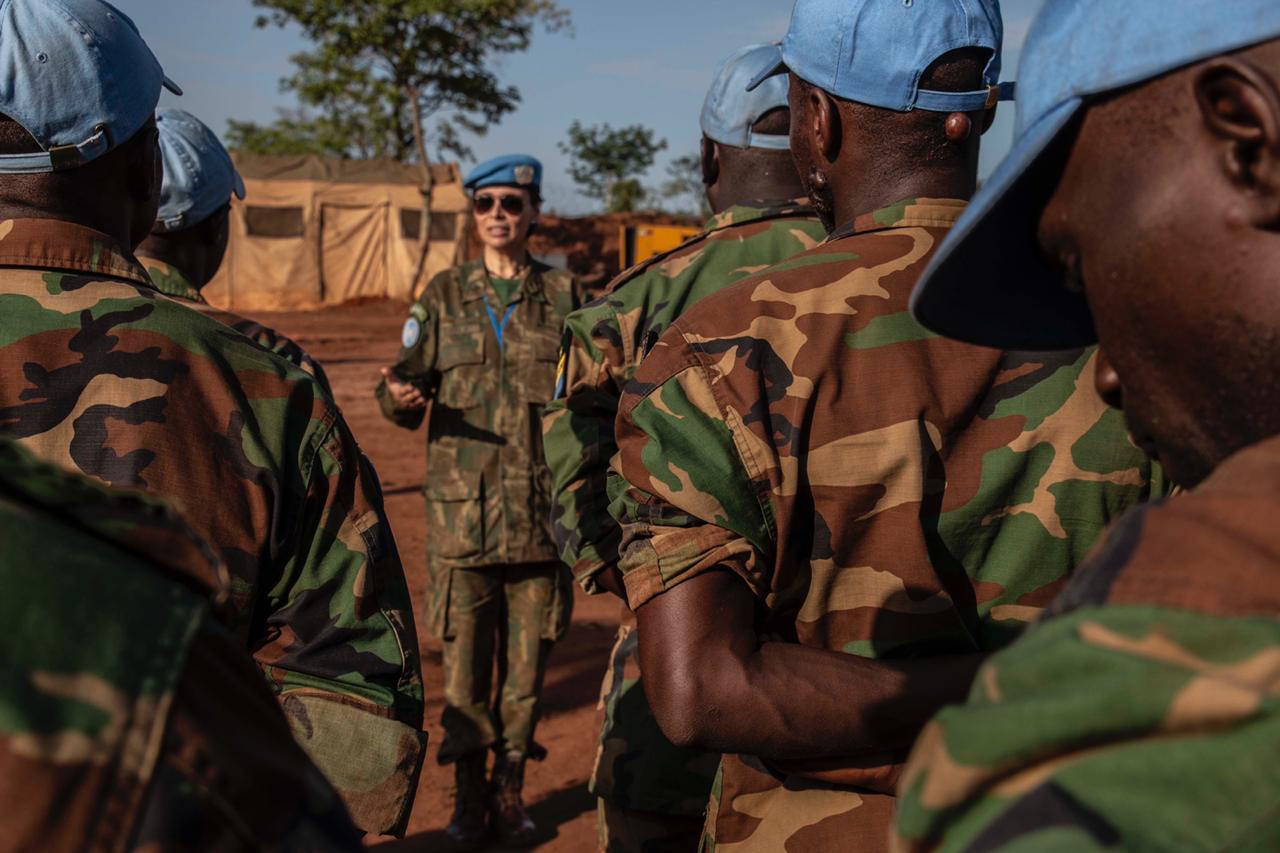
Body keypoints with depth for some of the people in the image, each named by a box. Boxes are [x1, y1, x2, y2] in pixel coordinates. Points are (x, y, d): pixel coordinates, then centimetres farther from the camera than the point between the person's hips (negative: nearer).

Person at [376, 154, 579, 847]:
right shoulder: (444, 295, 5)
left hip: (541, 503, 1)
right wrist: (397, 394, -20)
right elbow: (407, 404, 2)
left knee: (528, 654, 6)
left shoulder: (564, 295, 5)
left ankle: (510, 790, 22)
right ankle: (468, 796, 18)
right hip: (463, 503, 0)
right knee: (466, 653, 3)